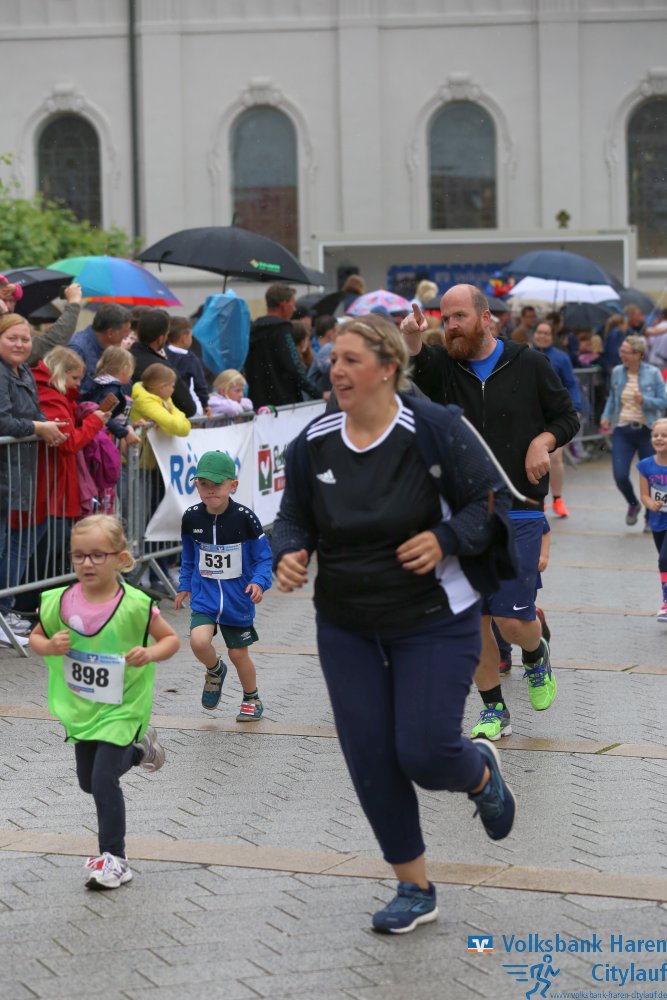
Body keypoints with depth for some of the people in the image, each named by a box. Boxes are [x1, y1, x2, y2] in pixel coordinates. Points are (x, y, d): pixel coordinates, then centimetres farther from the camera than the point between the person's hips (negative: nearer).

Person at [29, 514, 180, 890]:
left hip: (120, 708, -5)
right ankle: (138, 748, 49)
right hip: (80, 708, 5)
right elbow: (36, 637, 4)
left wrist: (150, 654, -27)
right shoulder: (61, 601, -12)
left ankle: (115, 859, 2)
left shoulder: (135, 605, -20)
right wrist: (50, 646, -19)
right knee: (88, 781, 20)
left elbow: (171, 639, -7)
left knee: (104, 780, -13)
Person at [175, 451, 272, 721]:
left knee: (238, 654, 9)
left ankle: (252, 699, 38)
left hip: (237, 598, -2)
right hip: (204, 596, 2)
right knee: (199, 641, -22)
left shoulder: (244, 518, -15)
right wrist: (185, 585, 13)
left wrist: (260, 581, -22)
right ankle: (215, 671, 13)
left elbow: (263, 556, -6)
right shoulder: (191, 518, -5)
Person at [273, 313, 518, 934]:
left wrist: (446, 540, -25)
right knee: (370, 761, 4)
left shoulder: (435, 429, -15)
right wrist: (289, 555, -12)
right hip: (346, 627, 4)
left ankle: (482, 773, 31)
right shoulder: (313, 444, -2)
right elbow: (294, 519, 9)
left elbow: (493, 503, -9)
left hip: (434, 620, -4)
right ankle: (415, 890, 21)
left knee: (424, 754, -9)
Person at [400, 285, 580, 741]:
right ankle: (494, 710, 21)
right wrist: (411, 341, -41)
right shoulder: (443, 367, 3)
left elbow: (568, 417, 8)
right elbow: (412, 367, -20)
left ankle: (536, 655, 30)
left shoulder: (529, 364, -1)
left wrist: (544, 440, -12)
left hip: (518, 513, -3)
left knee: (512, 619, -6)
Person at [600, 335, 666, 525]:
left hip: (646, 431, -2)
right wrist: (606, 416, 4)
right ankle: (633, 505, 21)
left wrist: (644, 400, -22)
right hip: (622, 431, 2)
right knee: (620, 475, -10)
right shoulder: (617, 372, 4)